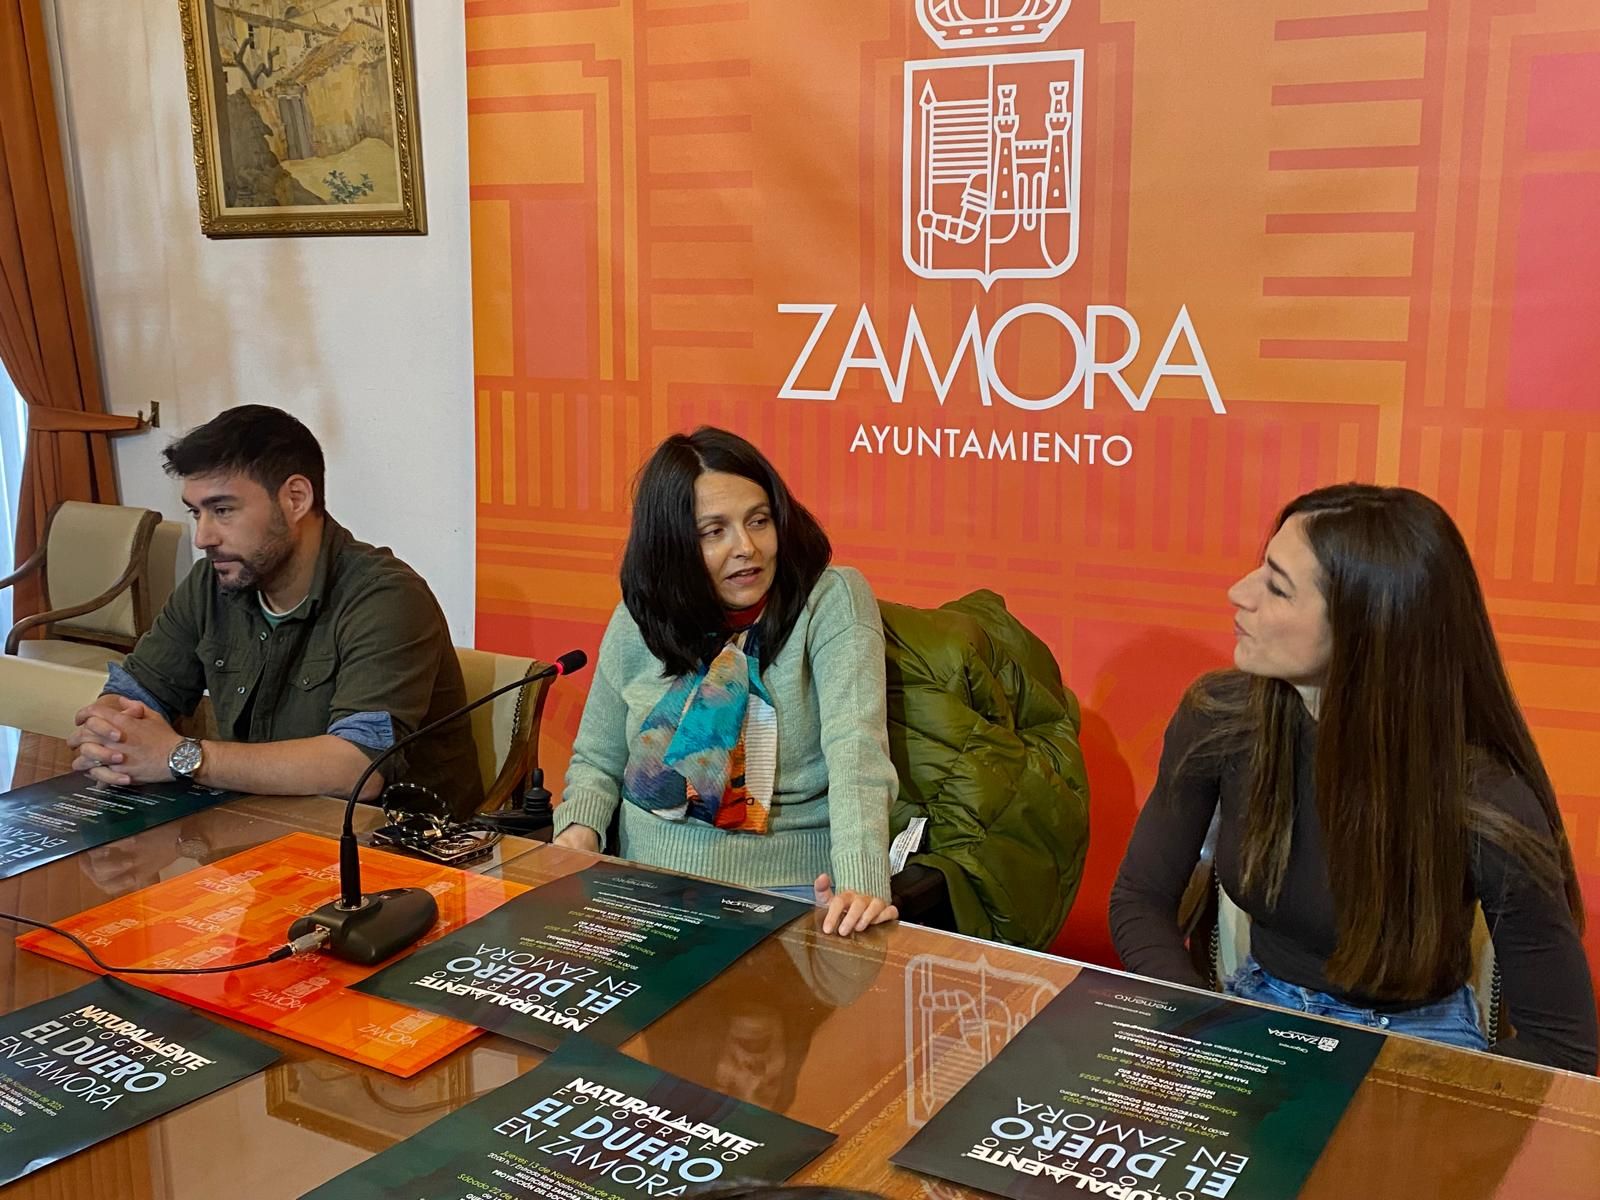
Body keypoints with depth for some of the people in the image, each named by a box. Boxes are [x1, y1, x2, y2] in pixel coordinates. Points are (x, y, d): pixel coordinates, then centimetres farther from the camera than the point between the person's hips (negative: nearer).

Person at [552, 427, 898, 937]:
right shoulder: (636, 622, 4)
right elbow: (596, 761, 16)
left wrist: (862, 881, -35)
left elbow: (856, 749, -20)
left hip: (787, 887, -4)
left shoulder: (832, 601, -7)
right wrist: (578, 830, -7)